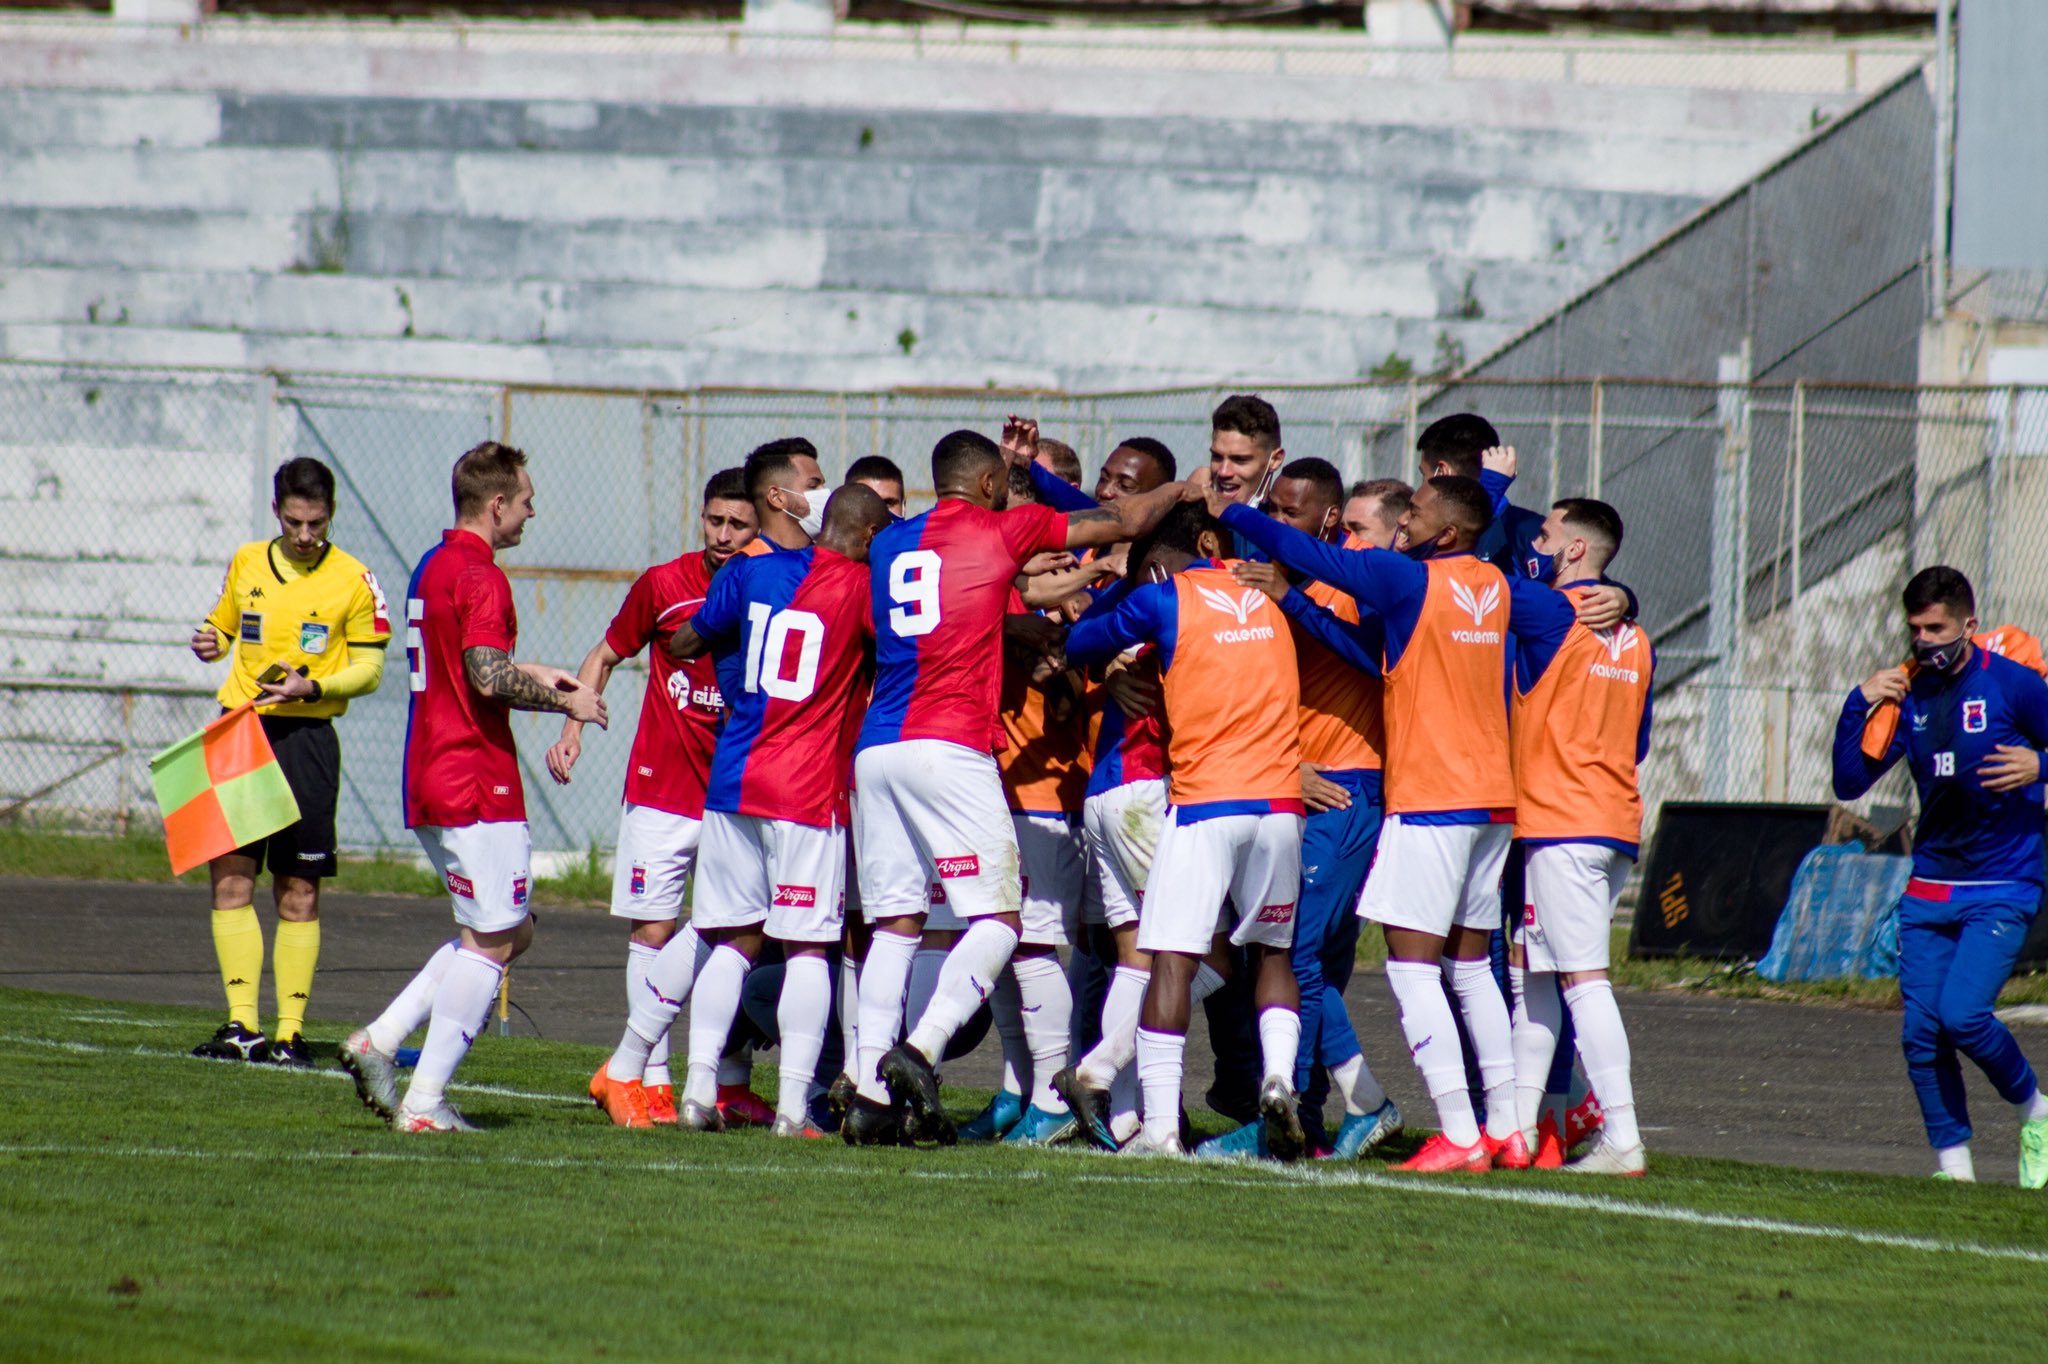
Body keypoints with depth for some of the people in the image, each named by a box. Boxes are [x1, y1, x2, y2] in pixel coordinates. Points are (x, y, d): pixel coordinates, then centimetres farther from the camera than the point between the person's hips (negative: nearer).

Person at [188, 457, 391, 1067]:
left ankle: (289, 1032, 4)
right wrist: (209, 643, 1)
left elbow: (369, 668, 1)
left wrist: (314, 687, -16)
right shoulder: (246, 564, 11)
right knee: (229, 878, -5)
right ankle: (241, 1024, -3)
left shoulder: (354, 580, 0)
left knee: (298, 893, -1)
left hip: (305, 737, -3)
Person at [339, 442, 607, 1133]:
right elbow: (489, 679, -25)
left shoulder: (432, 567, 16)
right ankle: (425, 1100, -6)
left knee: (513, 929, 16)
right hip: (476, 783, -10)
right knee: (492, 940, -3)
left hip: (430, 784, 10)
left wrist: (533, 674, 24)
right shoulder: (480, 577, -15)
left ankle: (378, 1042, 7)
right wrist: (565, 701, -12)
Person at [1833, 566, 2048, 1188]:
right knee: (1921, 1030, -2)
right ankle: (1952, 1161, 9)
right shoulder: (1906, 695, 7)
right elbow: (1849, 783, 7)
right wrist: (1860, 706, -5)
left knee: (1962, 1014, -19)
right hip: (1929, 890, 5)